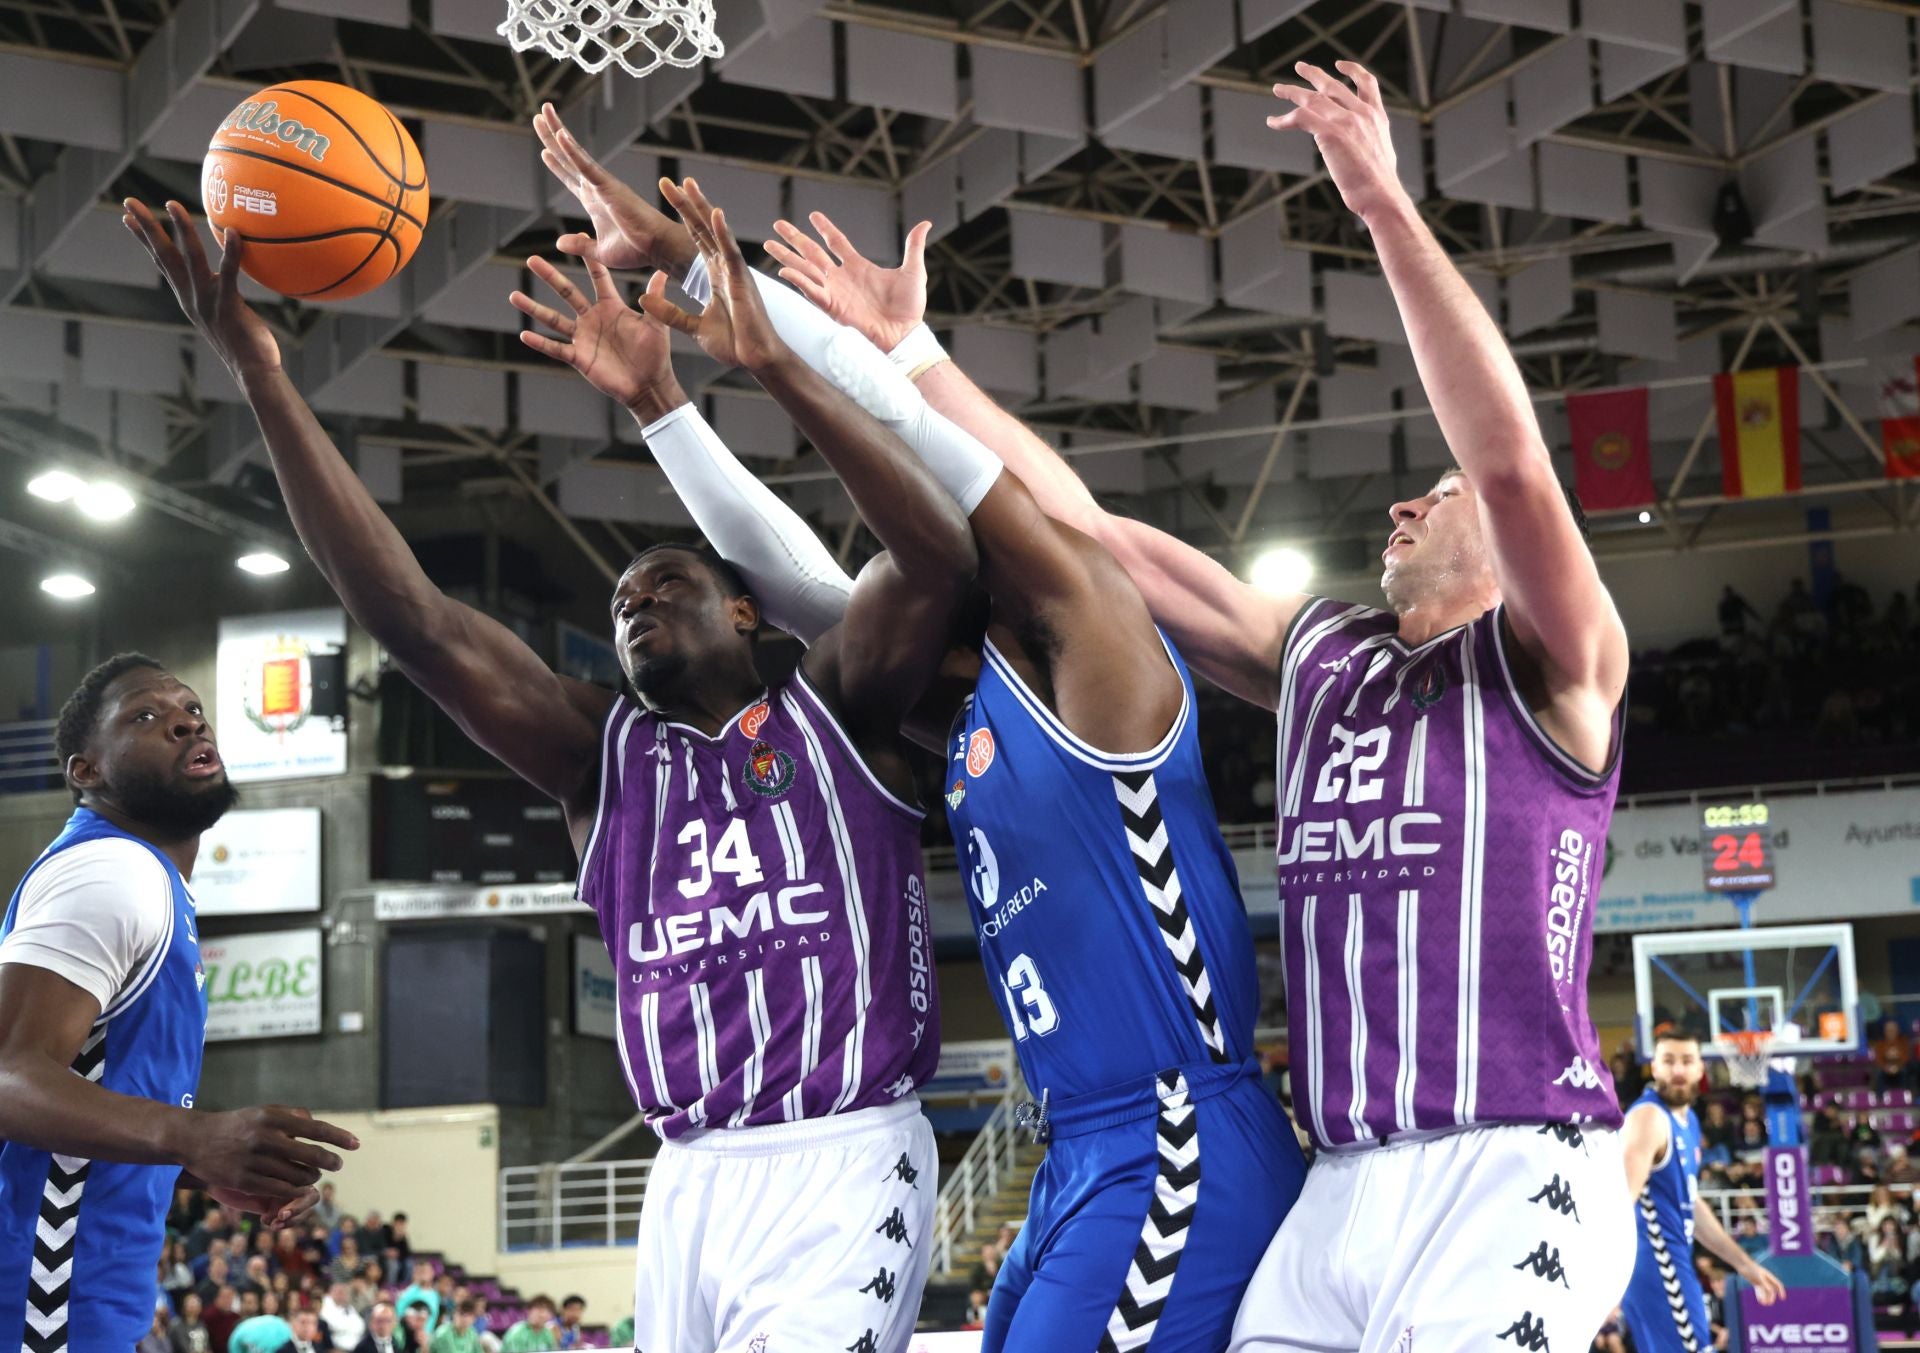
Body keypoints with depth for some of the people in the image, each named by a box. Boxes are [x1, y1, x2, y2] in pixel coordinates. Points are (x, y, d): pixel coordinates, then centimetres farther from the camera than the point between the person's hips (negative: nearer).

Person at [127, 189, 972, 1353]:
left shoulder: (834, 712, 5)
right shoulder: (602, 755, 12)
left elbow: (941, 556, -13)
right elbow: (411, 619, 2)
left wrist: (775, 366, -20)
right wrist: (263, 379, -5)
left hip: (843, 1166, -4)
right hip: (691, 1180, 4)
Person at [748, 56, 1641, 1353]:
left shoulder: (1551, 670, 1)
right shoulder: (1316, 655, 18)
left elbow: (1513, 455, -18)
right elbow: (1084, 530, 19)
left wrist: (1387, 207, -21)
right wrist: (915, 354, 18)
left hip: (1512, 1184, -6)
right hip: (1343, 1190, 6)